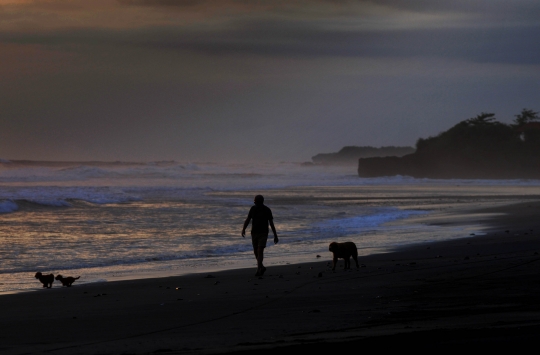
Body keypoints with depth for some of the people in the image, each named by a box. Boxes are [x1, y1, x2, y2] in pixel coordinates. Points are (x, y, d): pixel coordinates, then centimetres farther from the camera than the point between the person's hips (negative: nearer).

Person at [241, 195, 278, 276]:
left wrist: (275, 236, -2)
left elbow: (271, 223, -4)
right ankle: (261, 267, 32)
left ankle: (259, 270, -19)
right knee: (256, 252, 10)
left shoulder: (267, 210, -9)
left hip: (263, 234, -4)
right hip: (254, 233, 4)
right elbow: (247, 220, -2)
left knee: (260, 251, -17)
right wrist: (243, 229, -20)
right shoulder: (253, 208, 1)